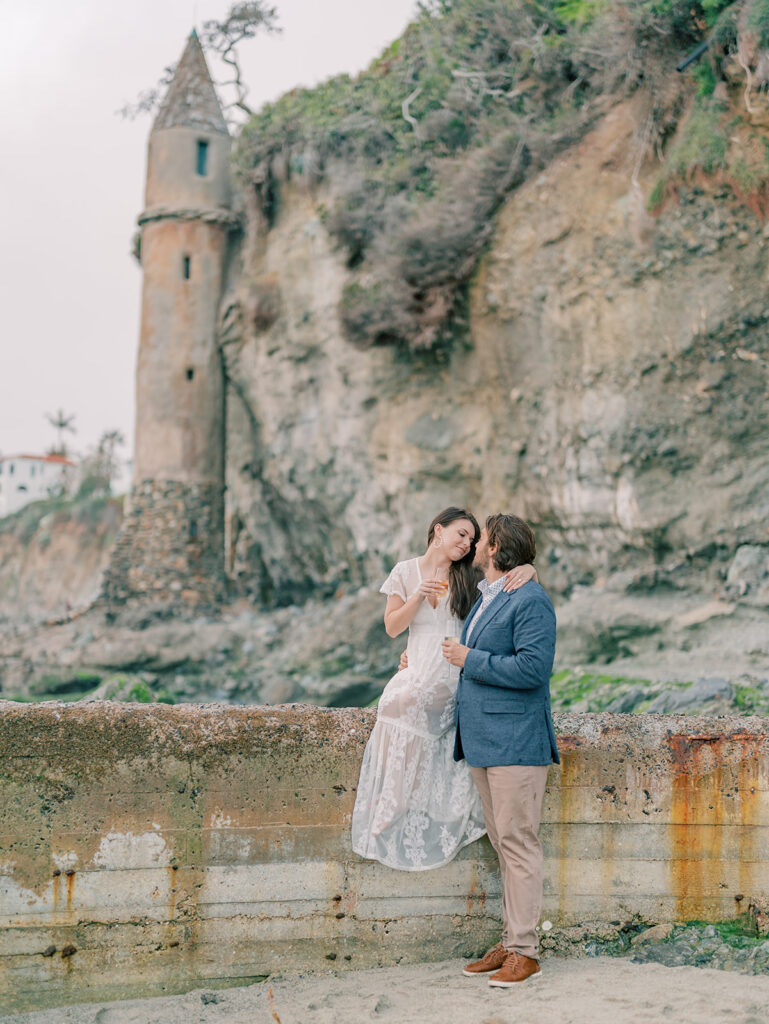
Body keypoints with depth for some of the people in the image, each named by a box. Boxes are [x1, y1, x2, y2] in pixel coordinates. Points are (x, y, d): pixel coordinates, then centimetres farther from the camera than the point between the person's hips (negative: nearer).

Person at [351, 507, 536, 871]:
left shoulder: (470, 577, 8)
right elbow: (392, 627, 7)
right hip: (419, 673, 1)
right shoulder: (406, 572, 9)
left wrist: (527, 569, -20)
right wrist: (418, 598, -10)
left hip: (456, 677, -1)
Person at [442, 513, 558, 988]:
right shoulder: (484, 598, 18)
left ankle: (524, 952, 0)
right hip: (483, 740, 10)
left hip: (515, 741, -9)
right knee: (504, 843, 13)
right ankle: (509, 942, 19)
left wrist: (470, 660, -14)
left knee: (518, 843, -6)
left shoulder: (531, 600, -12)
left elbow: (532, 667, -21)